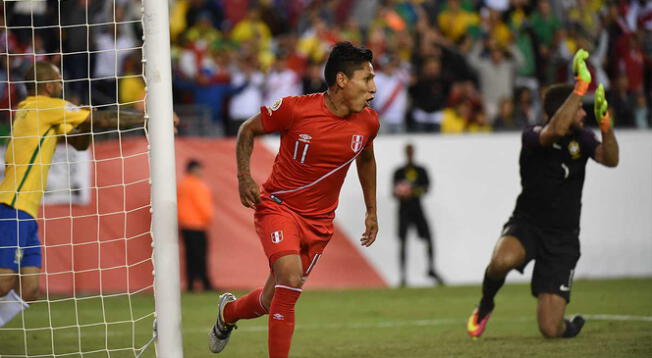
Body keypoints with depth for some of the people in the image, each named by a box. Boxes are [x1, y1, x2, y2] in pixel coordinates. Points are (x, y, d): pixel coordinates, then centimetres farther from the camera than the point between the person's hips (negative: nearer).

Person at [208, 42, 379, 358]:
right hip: (278, 206, -5)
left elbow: (366, 159, 19)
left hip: (319, 222, 5)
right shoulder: (295, 109, -18)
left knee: (274, 300, 9)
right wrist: (244, 177, -10)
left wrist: (371, 211, 20)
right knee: (290, 279, -29)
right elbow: (248, 130, 0)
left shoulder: (368, 123, -4)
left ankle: (228, 312, 42)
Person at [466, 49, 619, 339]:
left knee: (550, 330, -9)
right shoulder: (532, 136, -10)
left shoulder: (581, 138, 3)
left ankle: (570, 326, 32)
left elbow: (610, 160, -14)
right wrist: (581, 87, -35)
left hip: (563, 238, 2)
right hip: (527, 224, -2)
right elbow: (556, 130, -33)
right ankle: (486, 304, -5)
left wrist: (606, 125, -32)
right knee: (502, 260, -41)